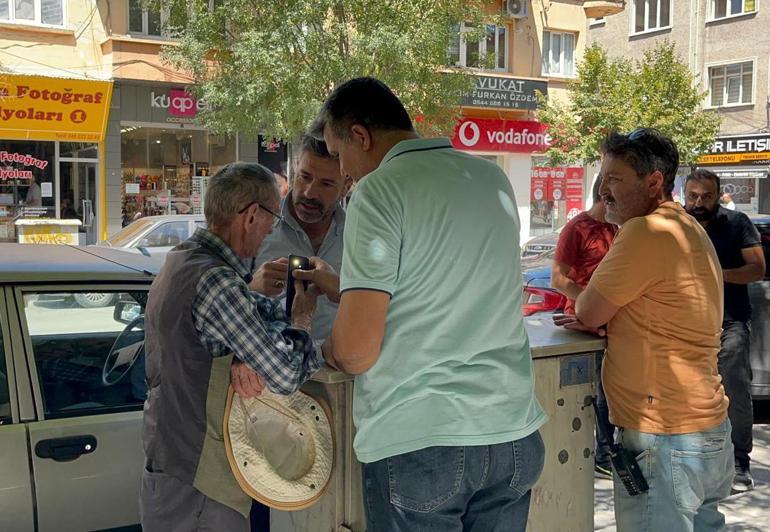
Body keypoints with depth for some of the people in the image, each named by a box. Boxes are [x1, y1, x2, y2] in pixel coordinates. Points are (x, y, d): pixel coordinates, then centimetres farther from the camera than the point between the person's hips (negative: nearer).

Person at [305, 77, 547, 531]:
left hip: (419, 443, -6)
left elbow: (356, 352, -17)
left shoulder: (379, 191, -12)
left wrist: (328, 349, 7)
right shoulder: (496, 180, 9)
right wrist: (340, 287, 28)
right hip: (515, 436, 7)